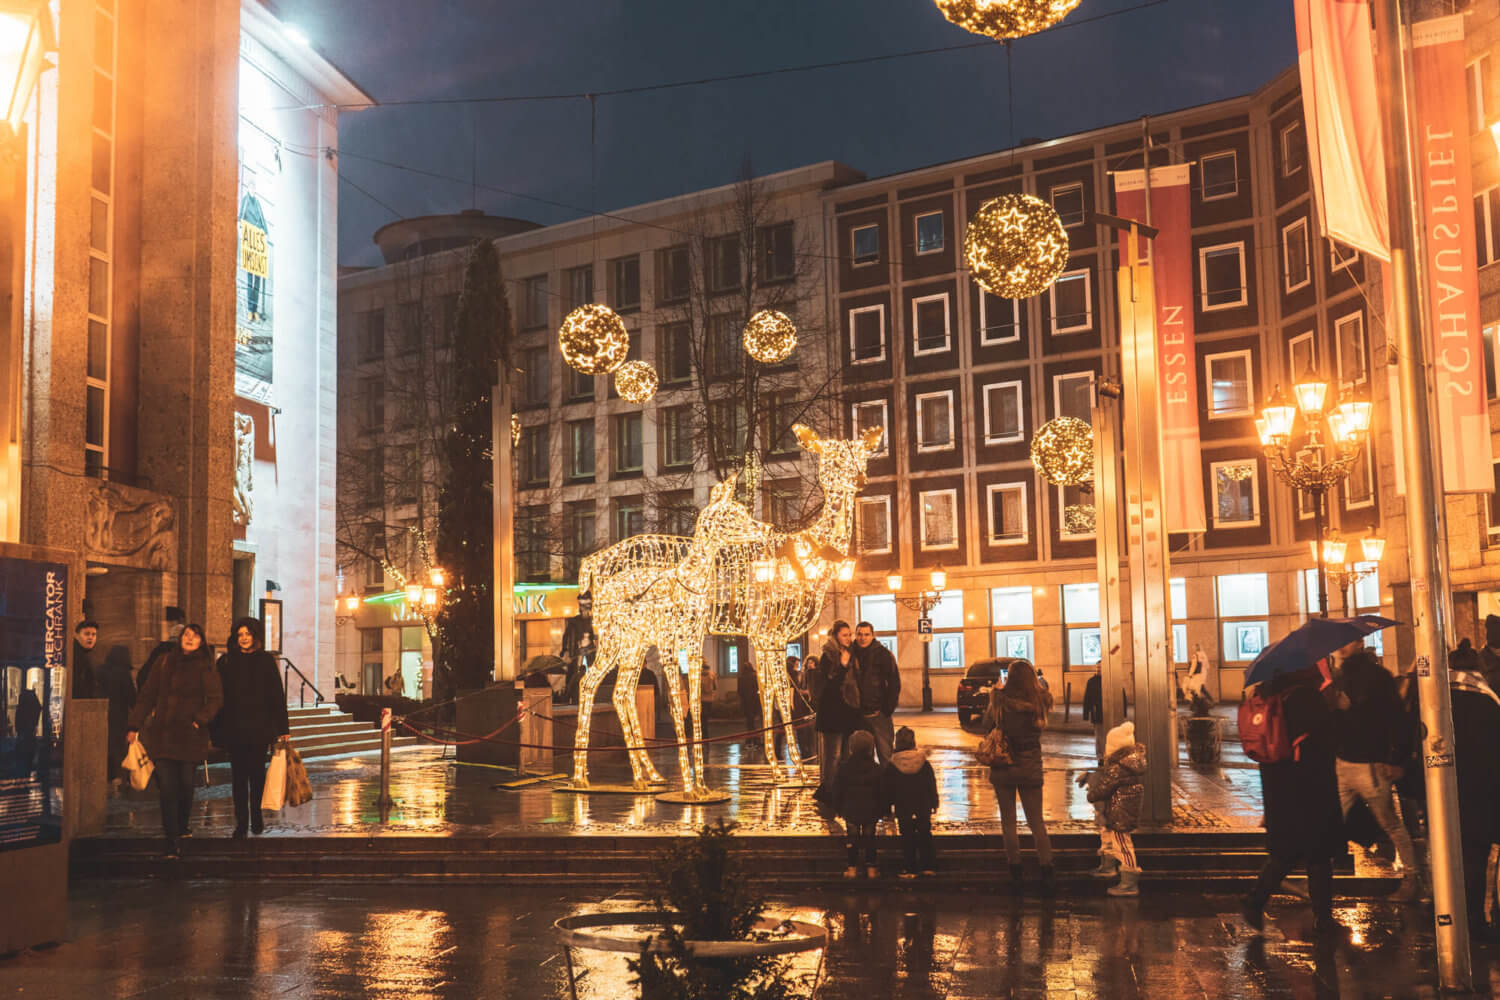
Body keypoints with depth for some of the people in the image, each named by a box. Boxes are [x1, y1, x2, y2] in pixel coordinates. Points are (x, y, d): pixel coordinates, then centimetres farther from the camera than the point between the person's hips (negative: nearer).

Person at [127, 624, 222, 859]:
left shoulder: (206, 668, 4)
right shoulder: (165, 663, 12)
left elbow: (215, 699, -3)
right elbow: (147, 696, 13)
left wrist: (200, 719, -18)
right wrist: (134, 726, 8)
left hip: (190, 735, -2)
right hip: (162, 733, 2)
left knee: (186, 784, 5)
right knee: (167, 787, -5)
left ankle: (181, 828, 30)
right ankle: (173, 842, -5)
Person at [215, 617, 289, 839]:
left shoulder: (266, 661, 3)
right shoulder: (226, 662, 5)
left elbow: (277, 696, 2)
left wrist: (282, 728, -3)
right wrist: (217, 730, -3)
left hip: (259, 727, -1)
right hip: (234, 729, 1)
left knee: (257, 773, 5)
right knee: (239, 776, 1)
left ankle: (256, 816, 21)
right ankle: (241, 823, 4)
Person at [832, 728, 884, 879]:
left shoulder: (844, 768, -7)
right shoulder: (876, 769, -7)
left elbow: (837, 790, -1)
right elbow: (881, 792, -1)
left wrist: (838, 808, 10)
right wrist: (882, 810, 10)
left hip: (850, 810, 0)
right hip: (870, 811, 0)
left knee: (851, 838, 7)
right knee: (869, 837, 8)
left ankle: (853, 867, 8)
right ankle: (871, 867, 10)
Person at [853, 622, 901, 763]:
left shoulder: (882, 654, -4)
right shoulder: (851, 654, 7)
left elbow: (894, 682, -4)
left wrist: (889, 708, -10)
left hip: (878, 713, -4)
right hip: (858, 714, 4)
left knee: (885, 754, -4)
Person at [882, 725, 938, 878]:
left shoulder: (891, 767, -10)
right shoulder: (924, 763, -7)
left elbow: (886, 791, -5)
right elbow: (932, 787, 1)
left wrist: (889, 804, 11)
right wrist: (933, 804, 11)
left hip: (903, 810, -1)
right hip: (923, 809, 1)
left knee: (907, 839, 7)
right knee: (925, 836, 14)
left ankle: (909, 869, 8)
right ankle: (928, 867, 15)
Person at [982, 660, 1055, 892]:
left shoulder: (1000, 702, -14)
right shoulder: (1038, 702, -11)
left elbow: (987, 727, -3)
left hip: (1002, 768, -1)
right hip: (1030, 768, 1)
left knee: (1008, 822, 10)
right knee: (1037, 822, 11)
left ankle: (1015, 872, 12)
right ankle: (1047, 871, 6)